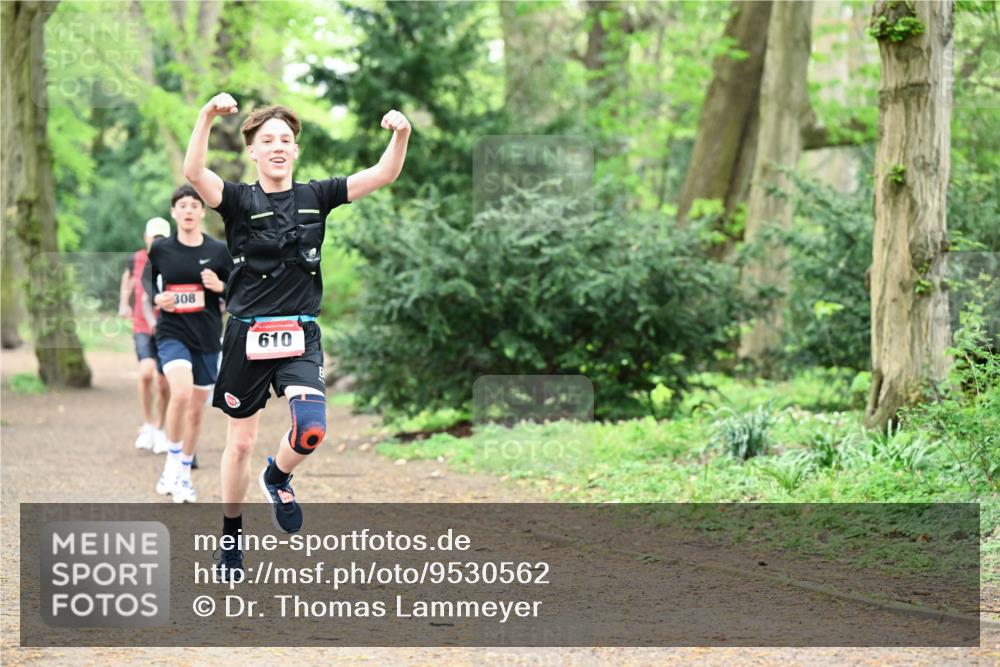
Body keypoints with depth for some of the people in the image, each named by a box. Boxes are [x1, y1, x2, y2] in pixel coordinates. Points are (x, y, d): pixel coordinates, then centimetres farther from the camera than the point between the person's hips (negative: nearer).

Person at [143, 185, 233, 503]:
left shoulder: (219, 251, -1)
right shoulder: (160, 250, -1)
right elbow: (148, 277, 18)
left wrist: (220, 286, -15)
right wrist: (157, 297, -3)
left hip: (207, 337, 2)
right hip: (172, 333, -2)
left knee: (197, 409, 10)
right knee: (181, 393, -27)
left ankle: (184, 473, 28)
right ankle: (172, 462, -9)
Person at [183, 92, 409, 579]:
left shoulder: (315, 197, 4)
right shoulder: (239, 200, -3)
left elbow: (384, 175, -3)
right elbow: (194, 174, -23)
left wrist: (401, 135, -22)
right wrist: (207, 117, -38)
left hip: (300, 337, 1)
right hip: (246, 337, -1)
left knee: (311, 430, -21)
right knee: (241, 442, 9)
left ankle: (278, 477, 14)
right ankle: (231, 536, 28)